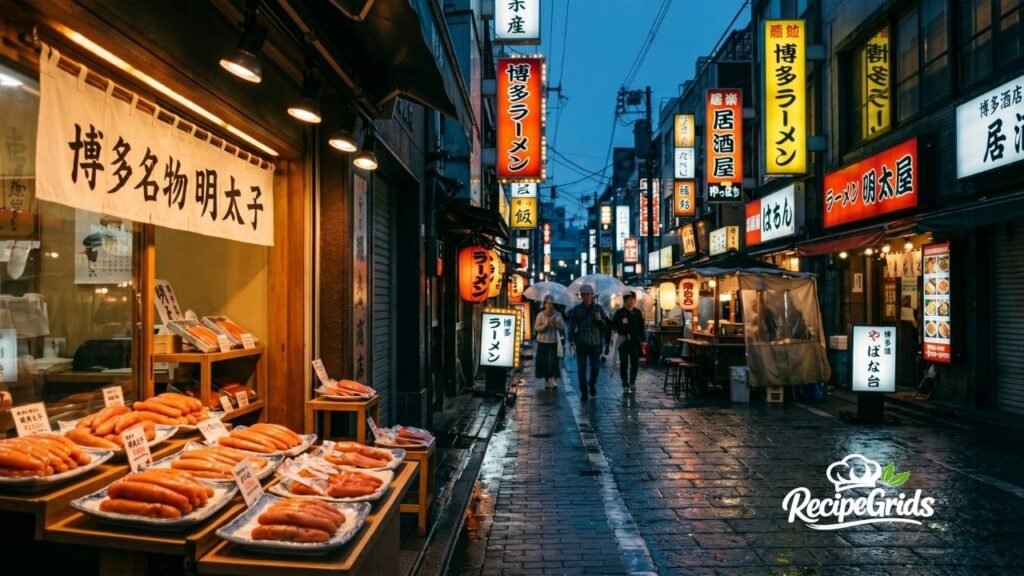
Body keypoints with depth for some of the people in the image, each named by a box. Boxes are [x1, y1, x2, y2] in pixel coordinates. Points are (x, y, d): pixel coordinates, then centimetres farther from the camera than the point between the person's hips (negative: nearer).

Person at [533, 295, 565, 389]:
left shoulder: (557, 314, 2)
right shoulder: (540, 315, 1)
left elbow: (562, 327, -3)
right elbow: (536, 328, -4)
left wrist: (555, 323, -18)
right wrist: (545, 325, -18)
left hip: (553, 342, -1)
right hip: (542, 342, 1)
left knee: (553, 361, -11)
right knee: (544, 363, 4)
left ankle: (554, 381, -8)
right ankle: (547, 382, 16)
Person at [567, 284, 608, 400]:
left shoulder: (598, 308, 4)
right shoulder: (576, 309, 4)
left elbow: (606, 326, 4)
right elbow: (572, 325, 6)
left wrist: (600, 320, -16)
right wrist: (571, 340, 1)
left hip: (595, 342, 1)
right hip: (581, 342, 0)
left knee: (596, 366, 3)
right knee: (582, 368, -1)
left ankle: (592, 384, 30)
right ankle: (584, 391, 9)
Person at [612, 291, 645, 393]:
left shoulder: (638, 312, 7)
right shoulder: (619, 312, -2)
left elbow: (641, 327, 10)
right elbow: (613, 326, -1)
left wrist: (643, 340, 6)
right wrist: (621, 323, -19)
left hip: (635, 341, 3)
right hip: (623, 341, -3)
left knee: (635, 363, 4)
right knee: (624, 363, -1)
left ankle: (632, 383, 19)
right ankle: (625, 385, 5)